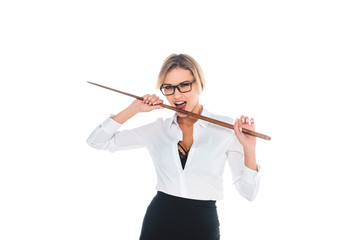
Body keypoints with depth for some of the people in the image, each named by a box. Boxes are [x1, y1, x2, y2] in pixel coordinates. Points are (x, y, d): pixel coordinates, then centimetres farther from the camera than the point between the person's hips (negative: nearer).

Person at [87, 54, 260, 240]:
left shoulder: (226, 127, -3)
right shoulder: (158, 129, 4)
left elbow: (248, 192, -4)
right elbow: (97, 141, 6)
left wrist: (249, 149, -19)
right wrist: (133, 109, -2)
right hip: (158, 222, 2)